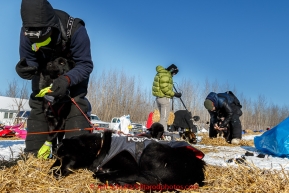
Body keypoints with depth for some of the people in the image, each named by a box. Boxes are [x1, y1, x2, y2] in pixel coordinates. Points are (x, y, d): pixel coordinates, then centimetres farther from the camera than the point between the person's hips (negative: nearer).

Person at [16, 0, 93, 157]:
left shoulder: (75, 30, -38)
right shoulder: (26, 33, -26)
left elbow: (85, 64, -35)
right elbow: (29, 60, -18)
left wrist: (67, 79, -54)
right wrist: (26, 69, -45)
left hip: (74, 69, -3)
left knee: (76, 103, -20)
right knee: (38, 103, -5)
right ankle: (32, 153, 4)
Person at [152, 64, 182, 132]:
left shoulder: (160, 73, 17)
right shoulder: (165, 75, -14)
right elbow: (164, 88, -22)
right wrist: (174, 94, -17)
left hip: (158, 97, 10)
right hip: (164, 98, -10)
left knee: (162, 116, 16)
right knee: (164, 117, -5)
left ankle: (164, 131, 22)